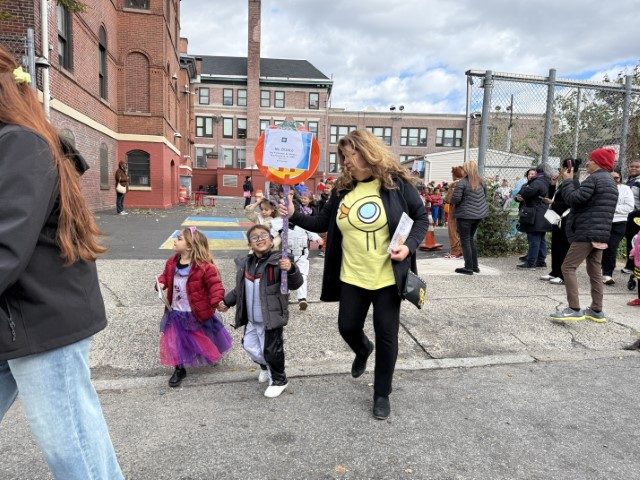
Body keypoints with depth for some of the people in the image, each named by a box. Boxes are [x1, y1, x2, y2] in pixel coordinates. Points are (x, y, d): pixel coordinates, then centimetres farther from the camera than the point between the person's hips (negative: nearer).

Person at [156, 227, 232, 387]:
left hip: (196, 313, -4)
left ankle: (213, 356, 52)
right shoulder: (172, 263, -5)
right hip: (175, 312, 4)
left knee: (204, 338, 20)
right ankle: (179, 370, 30)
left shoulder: (204, 266, -25)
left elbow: (215, 284, -26)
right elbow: (165, 276, 12)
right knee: (175, 341, 7)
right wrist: (161, 283, -10)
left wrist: (217, 300, -41)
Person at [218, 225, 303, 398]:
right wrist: (226, 302, 24)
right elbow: (240, 289, 17)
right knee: (249, 346, 22)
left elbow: (295, 284, -24)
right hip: (251, 319, 7)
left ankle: (279, 380, 33)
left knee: (271, 350, 6)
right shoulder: (245, 264, 2)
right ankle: (265, 366, 52)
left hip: (271, 318, -7)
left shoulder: (278, 262, -18)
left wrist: (291, 270, -42)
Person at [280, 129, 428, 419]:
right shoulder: (342, 188, 2)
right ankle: (363, 351, 50)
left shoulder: (397, 182, -9)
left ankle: (382, 394, 28)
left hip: (387, 276, -3)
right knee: (348, 327, 11)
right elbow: (323, 223, 8)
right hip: (352, 276, 4)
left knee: (386, 335, 6)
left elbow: (421, 218, -2)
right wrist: (294, 216, -4)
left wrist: (409, 245, -18)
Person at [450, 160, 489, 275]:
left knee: (465, 240, 1)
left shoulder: (462, 182, -15)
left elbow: (455, 199, -18)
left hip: (465, 215, -7)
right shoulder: (480, 182, 8)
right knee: (471, 238, 18)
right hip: (479, 214, 7)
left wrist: (452, 201, 2)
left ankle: (469, 268, 3)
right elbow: (484, 196, 16)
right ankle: (475, 266, 22)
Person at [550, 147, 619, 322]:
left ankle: (574, 309, -14)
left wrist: (567, 180, -5)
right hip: (601, 233, 10)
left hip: (587, 232, -10)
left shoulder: (594, 178, -11)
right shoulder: (611, 182, 21)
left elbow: (575, 198, -18)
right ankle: (596, 310, 17)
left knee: (568, 267, -9)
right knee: (595, 271, 13)